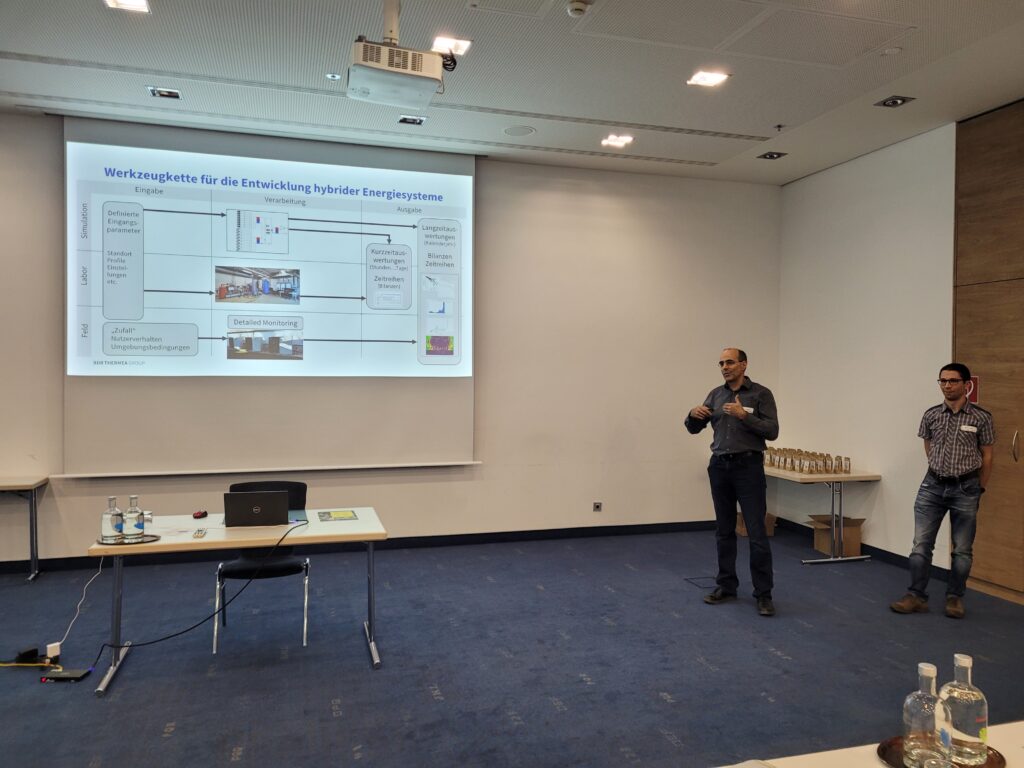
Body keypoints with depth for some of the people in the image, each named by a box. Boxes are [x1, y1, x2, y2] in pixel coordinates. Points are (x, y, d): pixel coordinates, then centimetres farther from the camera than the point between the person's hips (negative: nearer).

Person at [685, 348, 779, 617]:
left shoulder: (761, 394, -4)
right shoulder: (715, 394, 10)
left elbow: (772, 431, -11)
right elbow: (693, 428, 9)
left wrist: (744, 415, -24)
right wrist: (693, 414, -14)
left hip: (748, 467, -5)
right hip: (719, 467, 5)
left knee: (757, 533, -6)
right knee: (724, 531, 11)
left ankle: (763, 594, 2)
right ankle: (726, 586, 21)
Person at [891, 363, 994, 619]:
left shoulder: (981, 417, -6)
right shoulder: (931, 415, 1)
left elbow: (986, 456, 3)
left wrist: (979, 489, 8)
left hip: (965, 489, -2)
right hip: (933, 485, 2)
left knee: (962, 549, 8)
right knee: (921, 545, 1)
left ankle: (955, 598, 22)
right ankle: (917, 596, 10)